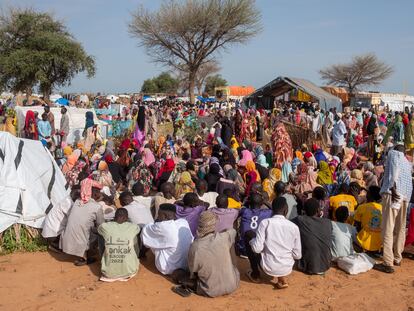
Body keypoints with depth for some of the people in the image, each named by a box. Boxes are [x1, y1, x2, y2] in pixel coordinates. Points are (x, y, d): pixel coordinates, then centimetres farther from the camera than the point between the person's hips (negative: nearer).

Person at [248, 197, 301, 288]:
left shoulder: (265, 222, -13)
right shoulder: (294, 227, -6)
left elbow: (257, 248, -15)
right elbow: (297, 255, -2)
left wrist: (251, 240, 7)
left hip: (268, 268, -3)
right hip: (287, 269, 3)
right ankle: (281, 278, 17)